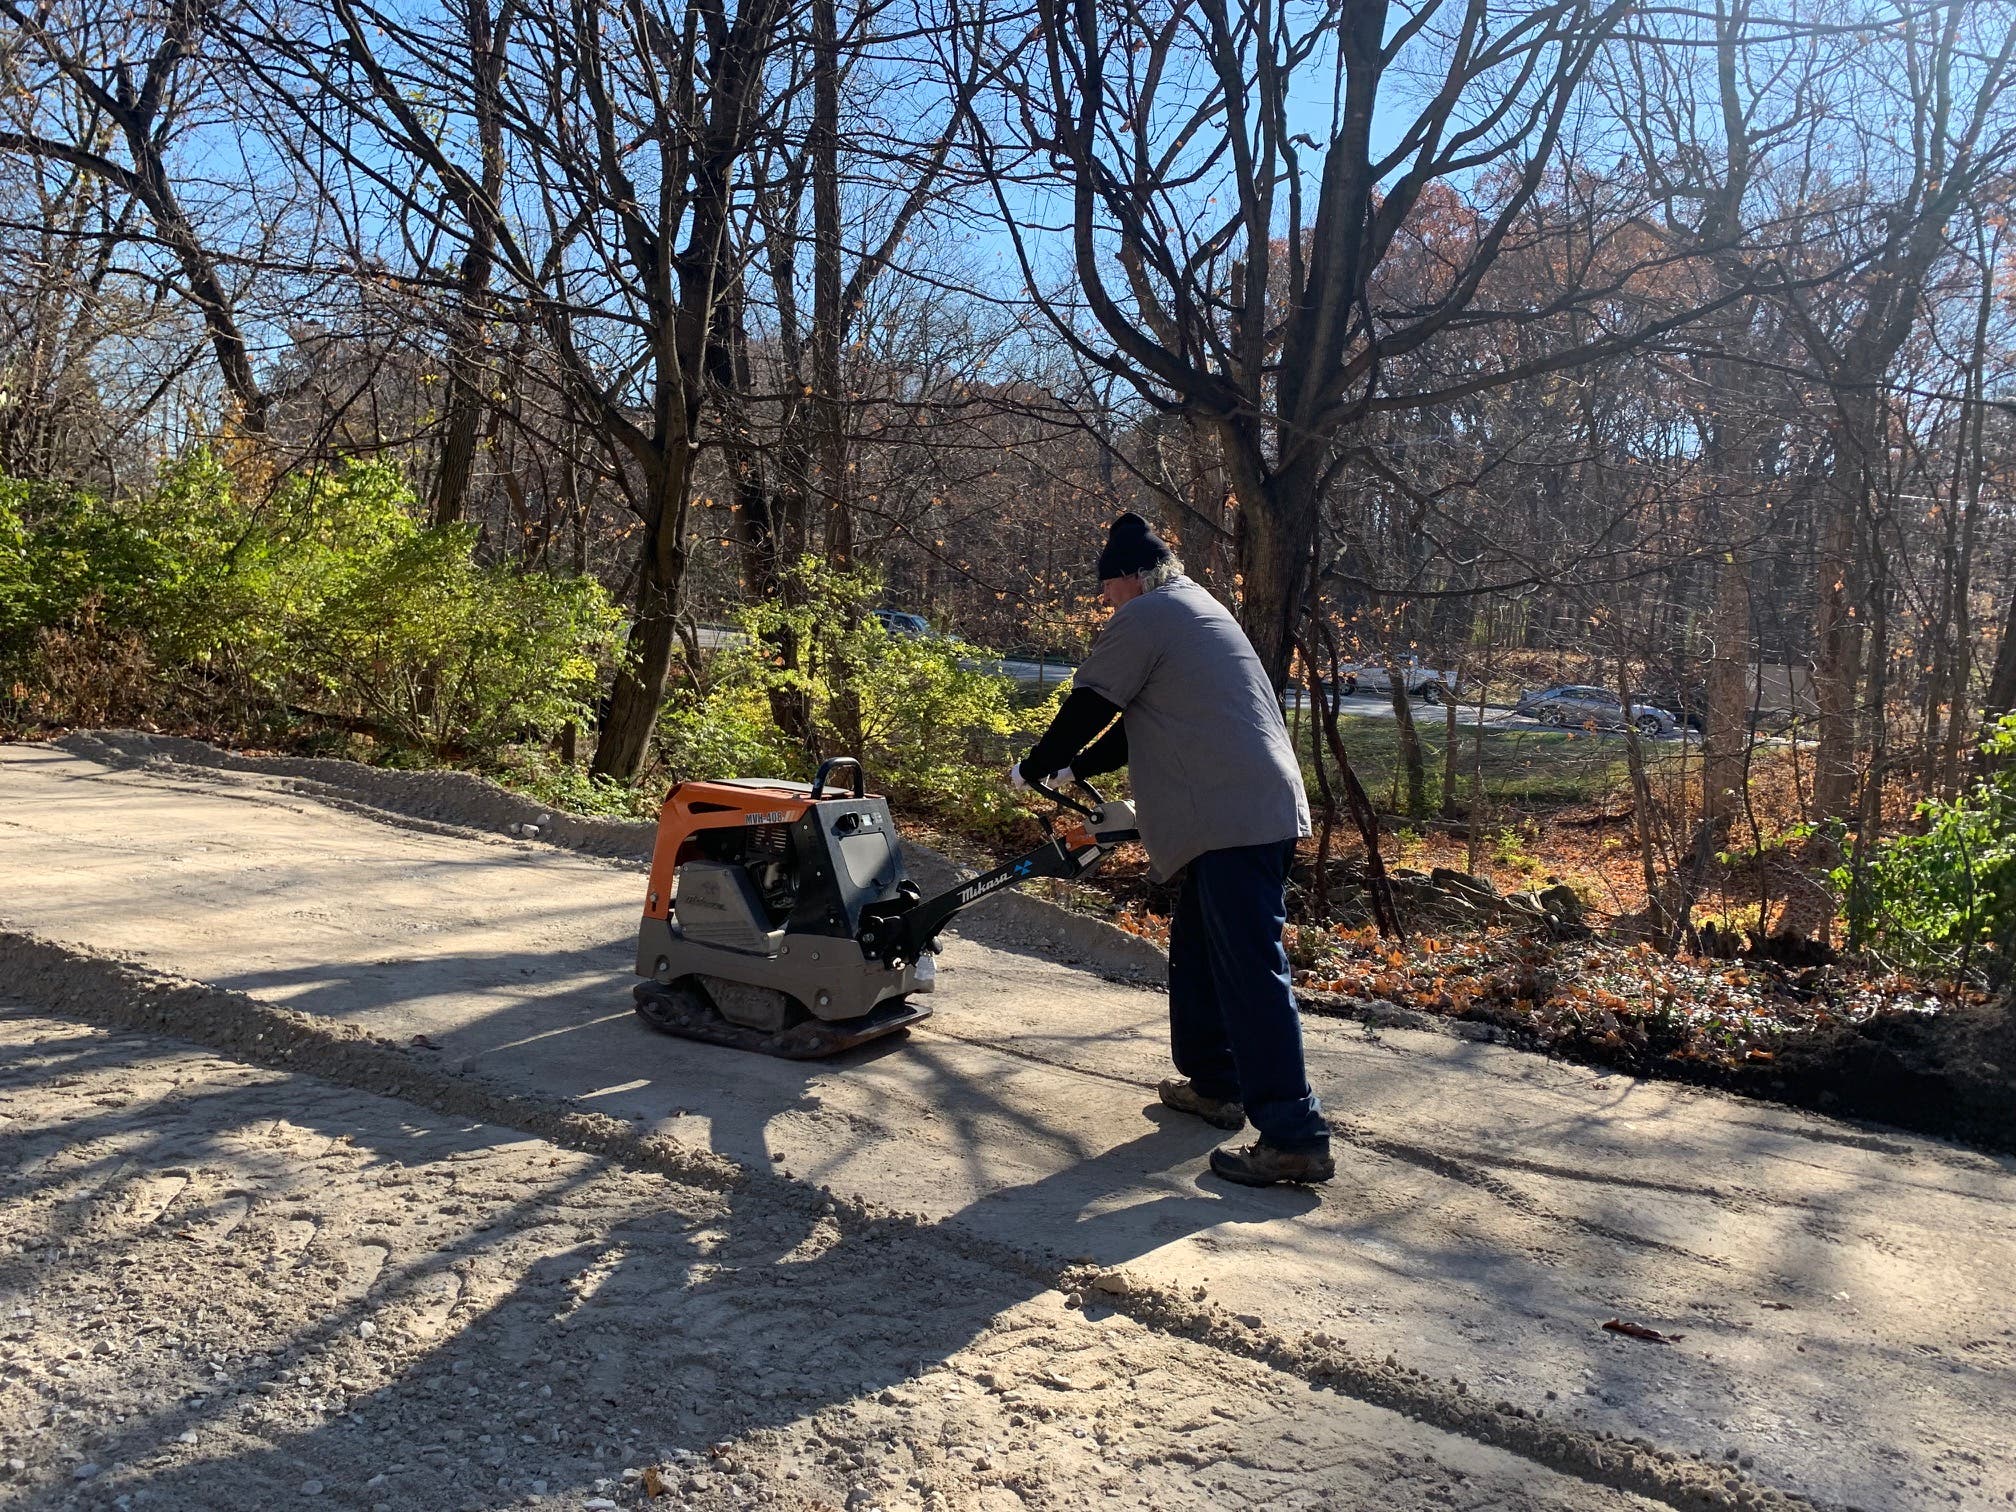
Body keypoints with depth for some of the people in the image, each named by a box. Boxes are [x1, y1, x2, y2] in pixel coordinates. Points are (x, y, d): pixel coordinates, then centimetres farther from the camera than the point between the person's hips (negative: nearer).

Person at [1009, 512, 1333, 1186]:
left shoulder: (1145, 616, -6)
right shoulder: (1195, 610, 25)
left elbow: (1088, 709, -4)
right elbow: (1138, 724, 28)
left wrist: (1032, 769, 11)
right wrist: (1074, 769, 29)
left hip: (1234, 819, -11)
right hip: (1260, 809, 11)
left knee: (1250, 971, -10)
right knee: (1197, 952, 20)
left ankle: (1294, 1137, -10)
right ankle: (1213, 1084, 30)